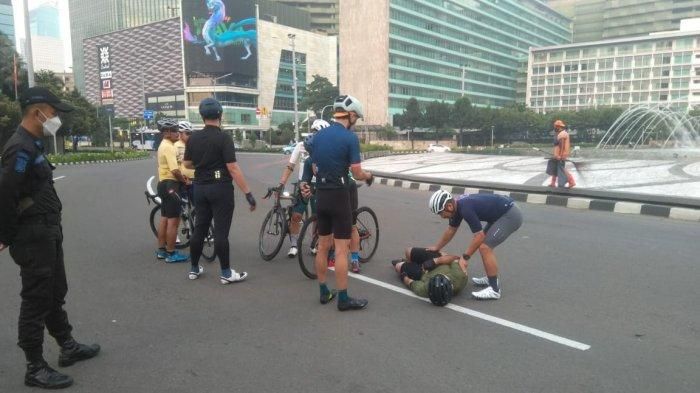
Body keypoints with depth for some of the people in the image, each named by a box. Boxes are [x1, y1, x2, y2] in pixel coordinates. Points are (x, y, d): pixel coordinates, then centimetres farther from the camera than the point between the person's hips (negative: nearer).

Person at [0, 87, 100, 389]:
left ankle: (68, 347, 35)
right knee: (36, 301, 1)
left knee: (55, 294, 20)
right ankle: (35, 368, 13)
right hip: (33, 239, -10)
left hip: (48, 234, 10)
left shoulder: (33, 145, 12)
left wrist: (43, 229, 13)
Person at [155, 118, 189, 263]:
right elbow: (175, 170, -25)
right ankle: (171, 253, -1)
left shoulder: (164, 145, 17)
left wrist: (182, 177, 13)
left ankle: (161, 250, 22)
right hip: (170, 184, -11)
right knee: (173, 220, -6)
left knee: (164, 218, 15)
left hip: (164, 183, 11)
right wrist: (184, 180, -10)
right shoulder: (169, 147, -17)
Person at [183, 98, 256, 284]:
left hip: (200, 188, 6)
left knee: (199, 229, 14)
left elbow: (187, 164, 14)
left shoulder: (193, 138, 5)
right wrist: (248, 193, -17)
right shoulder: (223, 138, -14)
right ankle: (226, 273, 4)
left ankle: (194, 269, 23)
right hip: (220, 188, -6)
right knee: (221, 231, -3)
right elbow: (233, 168, -19)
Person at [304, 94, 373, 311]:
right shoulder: (350, 138, -12)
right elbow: (357, 173, -11)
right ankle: (343, 298, 5)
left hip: (320, 196, 7)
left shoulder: (318, 136, 8)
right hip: (338, 196, -7)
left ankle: (324, 292, 23)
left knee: (323, 246, 14)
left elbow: (315, 169, 13)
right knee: (341, 249, -1)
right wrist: (368, 175, 10)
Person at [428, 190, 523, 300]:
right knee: (484, 243, 18)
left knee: (485, 247, -14)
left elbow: (479, 236, -22)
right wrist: (436, 247, 23)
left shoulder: (466, 209, -26)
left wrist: (465, 257, -14)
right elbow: (451, 230, 18)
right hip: (503, 213, 10)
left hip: (510, 216, -10)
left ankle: (494, 289, -8)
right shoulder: (458, 206, 3)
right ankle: (490, 278, 28)